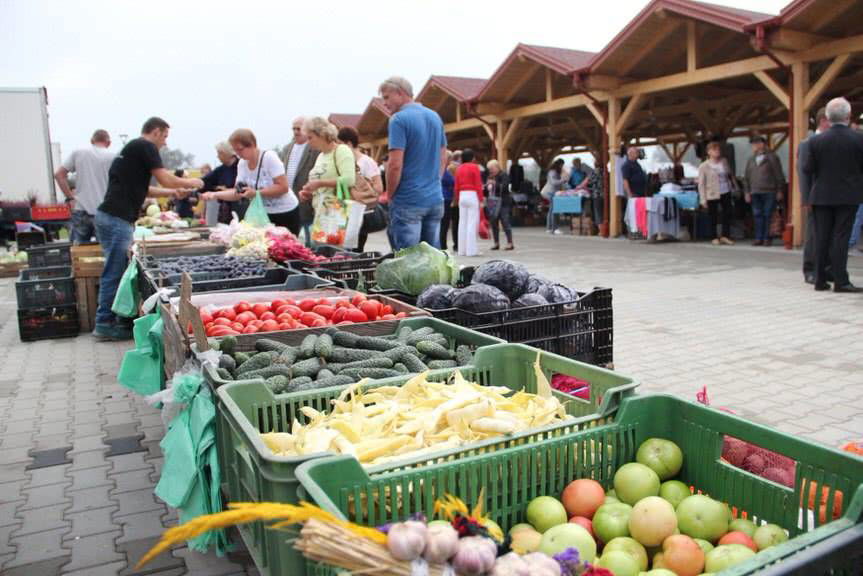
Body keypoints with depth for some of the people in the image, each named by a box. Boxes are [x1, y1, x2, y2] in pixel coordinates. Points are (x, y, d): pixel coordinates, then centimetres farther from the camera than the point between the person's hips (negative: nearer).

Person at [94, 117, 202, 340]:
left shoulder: (131, 148, 23)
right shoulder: (145, 146, -6)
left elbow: (141, 188, 29)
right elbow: (166, 179, -8)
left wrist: (172, 192, 28)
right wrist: (190, 182, 9)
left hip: (110, 216, 10)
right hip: (117, 219, -10)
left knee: (115, 271, 14)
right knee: (114, 273, -5)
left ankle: (106, 321, 19)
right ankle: (105, 324, 1)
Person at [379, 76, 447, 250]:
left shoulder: (399, 119, -11)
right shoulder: (435, 117, 12)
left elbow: (395, 165, -17)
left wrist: (390, 195, -3)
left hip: (408, 201, -7)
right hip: (436, 199, 7)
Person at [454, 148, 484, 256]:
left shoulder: (459, 168, 10)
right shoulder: (474, 167, -6)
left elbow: (456, 186, 10)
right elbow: (478, 185, -9)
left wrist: (456, 199, 16)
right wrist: (481, 200, -6)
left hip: (462, 196, 6)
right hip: (473, 195, -6)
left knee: (462, 223, 8)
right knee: (472, 223, -5)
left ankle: (462, 250, 10)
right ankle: (471, 250, -6)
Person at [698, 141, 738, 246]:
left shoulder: (724, 161, 5)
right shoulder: (704, 166, -9)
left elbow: (730, 175, 17)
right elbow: (701, 184, -9)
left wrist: (735, 187, 17)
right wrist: (703, 199, -12)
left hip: (726, 193, 4)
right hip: (712, 194, -4)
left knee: (727, 213, 4)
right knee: (713, 217, 3)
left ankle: (725, 235, 15)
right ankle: (715, 238, 15)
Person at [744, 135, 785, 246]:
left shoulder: (771, 158, 1)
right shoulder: (751, 160, 15)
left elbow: (779, 176, 0)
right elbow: (747, 178, 18)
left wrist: (779, 191, -3)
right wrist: (747, 192, 11)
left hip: (769, 192, -4)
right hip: (755, 193, 4)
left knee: (767, 216, -3)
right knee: (758, 216, 3)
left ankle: (766, 238, 2)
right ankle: (759, 238, 7)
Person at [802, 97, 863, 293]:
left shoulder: (816, 140, -4)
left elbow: (807, 169, -2)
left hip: (822, 196, 2)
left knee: (822, 238, 6)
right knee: (841, 237, 0)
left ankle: (820, 280, 10)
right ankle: (841, 281, -1)